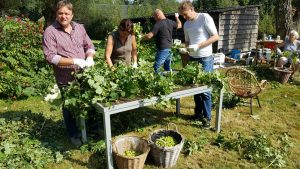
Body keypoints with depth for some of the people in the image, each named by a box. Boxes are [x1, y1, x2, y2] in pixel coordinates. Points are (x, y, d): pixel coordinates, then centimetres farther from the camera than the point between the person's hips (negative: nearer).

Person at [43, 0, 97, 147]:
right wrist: (74, 61, -25)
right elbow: (50, 57, -18)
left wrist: (90, 58, -11)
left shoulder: (79, 28, 5)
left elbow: (89, 46, 11)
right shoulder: (50, 32, -11)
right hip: (66, 79, -4)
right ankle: (73, 134, 31)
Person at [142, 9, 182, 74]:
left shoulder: (158, 24, -15)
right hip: (169, 49, 8)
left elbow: (149, 36, -19)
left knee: (156, 68, -6)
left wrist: (141, 38, -4)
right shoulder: (170, 22, 7)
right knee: (168, 69, 17)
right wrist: (176, 17, 43)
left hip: (162, 49, -8)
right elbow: (179, 25, 27)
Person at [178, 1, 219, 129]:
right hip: (192, 58, 7)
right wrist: (185, 48, -5)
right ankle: (198, 113, 27)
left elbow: (215, 36, -12)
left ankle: (207, 118, 7)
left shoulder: (205, 18, -10)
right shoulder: (186, 24, 9)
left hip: (205, 59, -6)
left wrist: (198, 46, -21)